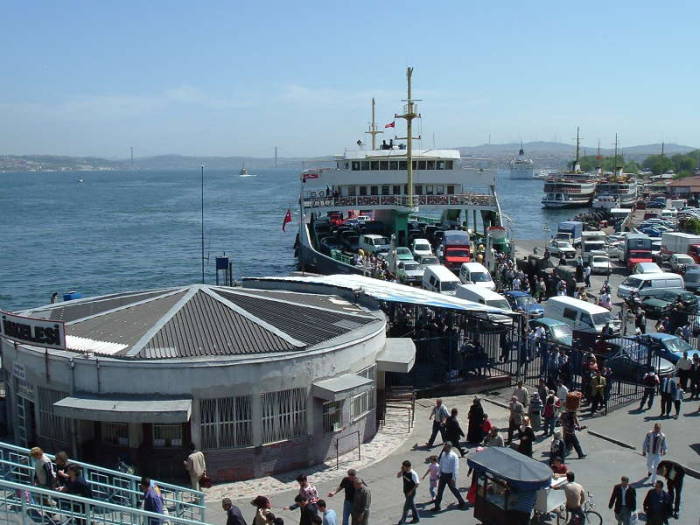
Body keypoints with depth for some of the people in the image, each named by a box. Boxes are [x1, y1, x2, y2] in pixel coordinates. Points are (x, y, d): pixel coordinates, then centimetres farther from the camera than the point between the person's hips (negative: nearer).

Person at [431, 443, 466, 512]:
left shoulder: (453, 456, -17)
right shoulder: (443, 454, 2)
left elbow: (455, 467, -17)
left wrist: (453, 478, -20)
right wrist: (440, 474, 13)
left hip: (450, 475, -6)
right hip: (443, 474, 6)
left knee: (454, 489, 10)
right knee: (440, 490, 6)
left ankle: (461, 502, 33)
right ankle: (437, 506, 13)